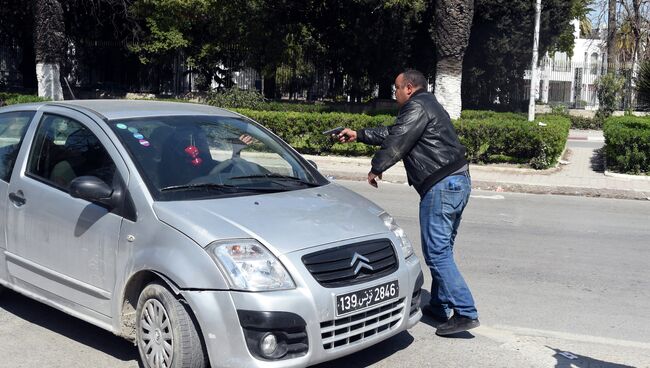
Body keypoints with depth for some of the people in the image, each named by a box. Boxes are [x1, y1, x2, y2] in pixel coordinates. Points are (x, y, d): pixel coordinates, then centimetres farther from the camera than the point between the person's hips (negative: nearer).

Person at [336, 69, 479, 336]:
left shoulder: (417, 108, -8)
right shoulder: (428, 106, 25)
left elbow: (396, 141, -11)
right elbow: (391, 132, 31)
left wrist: (376, 168, 4)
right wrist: (359, 135, 34)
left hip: (441, 186, -11)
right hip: (458, 182, 11)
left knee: (437, 252, -10)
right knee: (441, 249, 16)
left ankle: (465, 313, -10)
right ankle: (439, 306, 24)